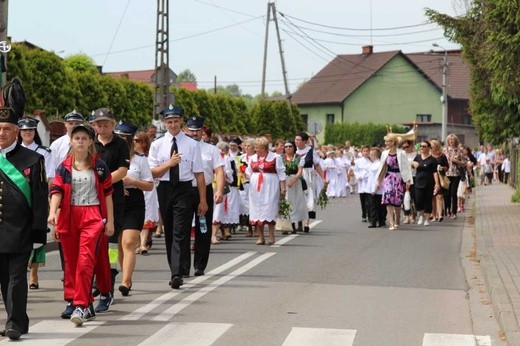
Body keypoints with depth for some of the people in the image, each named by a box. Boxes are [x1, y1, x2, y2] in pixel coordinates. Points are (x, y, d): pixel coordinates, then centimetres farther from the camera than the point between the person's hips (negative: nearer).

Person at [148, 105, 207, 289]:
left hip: (185, 190, -3)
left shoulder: (191, 144, 1)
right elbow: (152, 172, 2)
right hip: (165, 190, 3)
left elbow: (199, 173, 1)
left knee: (180, 233, -12)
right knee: (169, 233, 10)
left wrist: (203, 200, -2)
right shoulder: (157, 145, 7)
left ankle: (177, 274, -18)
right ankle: (176, 271, 21)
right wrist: (169, 163, -15)